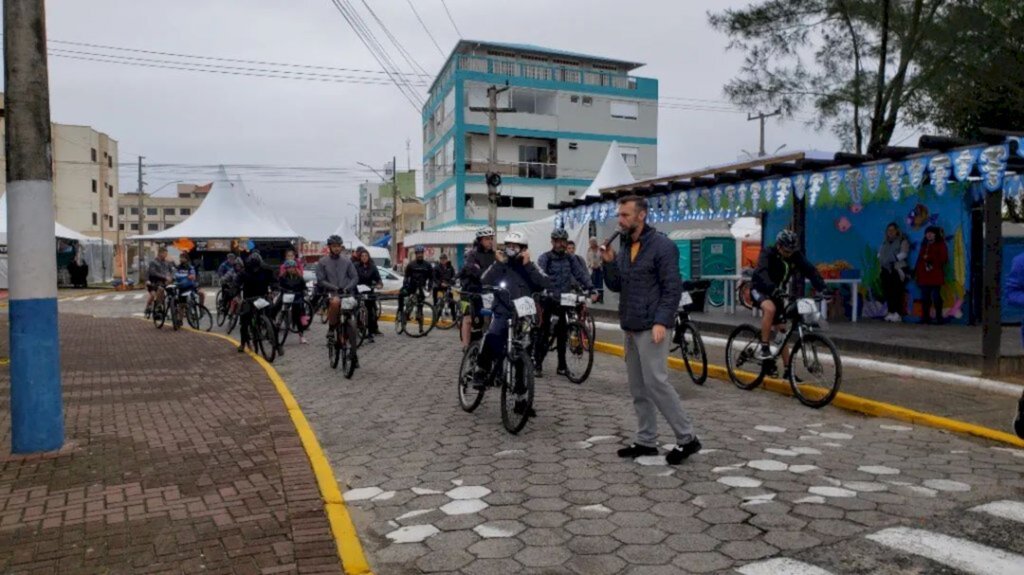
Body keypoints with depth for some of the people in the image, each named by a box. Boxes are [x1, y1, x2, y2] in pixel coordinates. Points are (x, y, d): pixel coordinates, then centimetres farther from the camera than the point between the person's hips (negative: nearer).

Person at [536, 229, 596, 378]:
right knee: (543, 332, -2)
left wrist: (590, 288, -12)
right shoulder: (545, 258, -1)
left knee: (562, 334, 6)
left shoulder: (571, 258, 8)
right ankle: (537, 364, 6)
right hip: (548, 300, -3)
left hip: (563, 300, 3)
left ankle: (562, 366, 14)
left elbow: (581, 273, 1)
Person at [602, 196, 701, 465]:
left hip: (652, 327, -8)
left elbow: (673, 287, -14)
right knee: (638, 388, 9)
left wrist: (661, 321, -22)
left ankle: (687, 438, -1)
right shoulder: (626, 247, 15)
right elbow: (616, 286, 15)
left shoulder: (662, 245, -9)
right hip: (631, 327, 8)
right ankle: (646, 441, 17)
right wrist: (609, 262, -1)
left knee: (655, 382, -12)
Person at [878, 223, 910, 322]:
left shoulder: (902, 241, 1)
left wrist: (894, 259, -16)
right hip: (886, 270, 6)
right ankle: (891, 312, 8)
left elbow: (903, 254, -9)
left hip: (898, 269, -6)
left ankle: (898, 314, -10)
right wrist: (881, 259, 0)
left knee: (897, 292, -10)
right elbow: (880, 253, 19)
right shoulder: (885, 242, 20)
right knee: (887, 292, 2)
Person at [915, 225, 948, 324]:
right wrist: (916, 273, 14)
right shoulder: (924, 245, 22)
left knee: (936, 296, -8)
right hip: (924, 276, 6)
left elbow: (943, 258, -8)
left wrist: (930, 258, -10)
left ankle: (939, 317, -3)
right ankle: (925, 317, 8)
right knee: (925, 297, 4)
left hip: (936, 276, -6)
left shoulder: (940, 244, 4)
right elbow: (919, 259, 20)